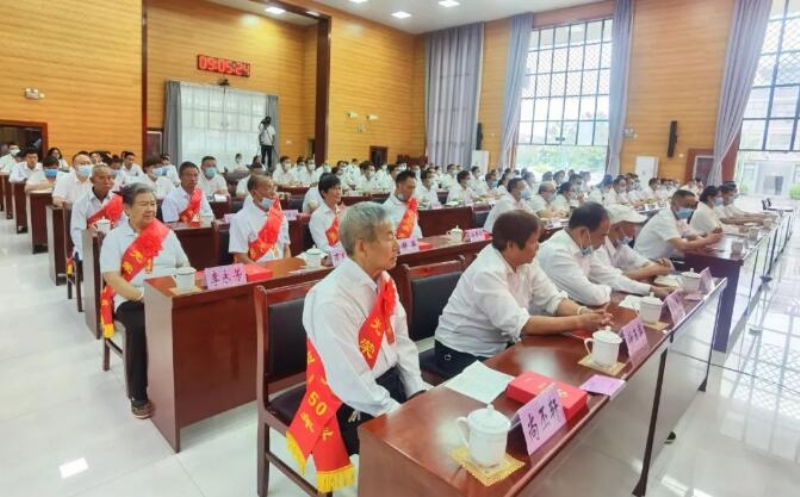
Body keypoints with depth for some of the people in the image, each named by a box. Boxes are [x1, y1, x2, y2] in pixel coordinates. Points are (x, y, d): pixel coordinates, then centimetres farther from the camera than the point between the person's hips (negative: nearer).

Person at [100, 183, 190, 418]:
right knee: (140, 327, -34)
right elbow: (111, 277, -9)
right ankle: (139, 397, -15)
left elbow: (185, 266, 15)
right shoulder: (114, 238, 2)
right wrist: (143, 297, -20)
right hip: (132, 300, -2)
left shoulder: (166, 234, 13)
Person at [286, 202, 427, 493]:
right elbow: (351, 383, -25)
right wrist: (400, 415, -20)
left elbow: (401, 341, 4)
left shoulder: (384, 282, -1)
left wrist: (418, 392, -5)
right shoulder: (331, 301, -26)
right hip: (352, 402, -7)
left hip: (392, 379, 7)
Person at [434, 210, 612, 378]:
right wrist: (579, 322, -30)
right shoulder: (487, 273, -29)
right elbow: (520, 324, -32)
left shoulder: (525, 262, -4)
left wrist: (584, 312, -22)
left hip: (499, 346, 8)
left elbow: (552, 299, -3)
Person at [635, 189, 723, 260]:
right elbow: (682, 246, -31)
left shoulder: (680, 218, 7)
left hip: (661, 260, 9)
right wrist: (708, 240, -19)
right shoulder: (665, 219, -23)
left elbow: (695, 237, 9)